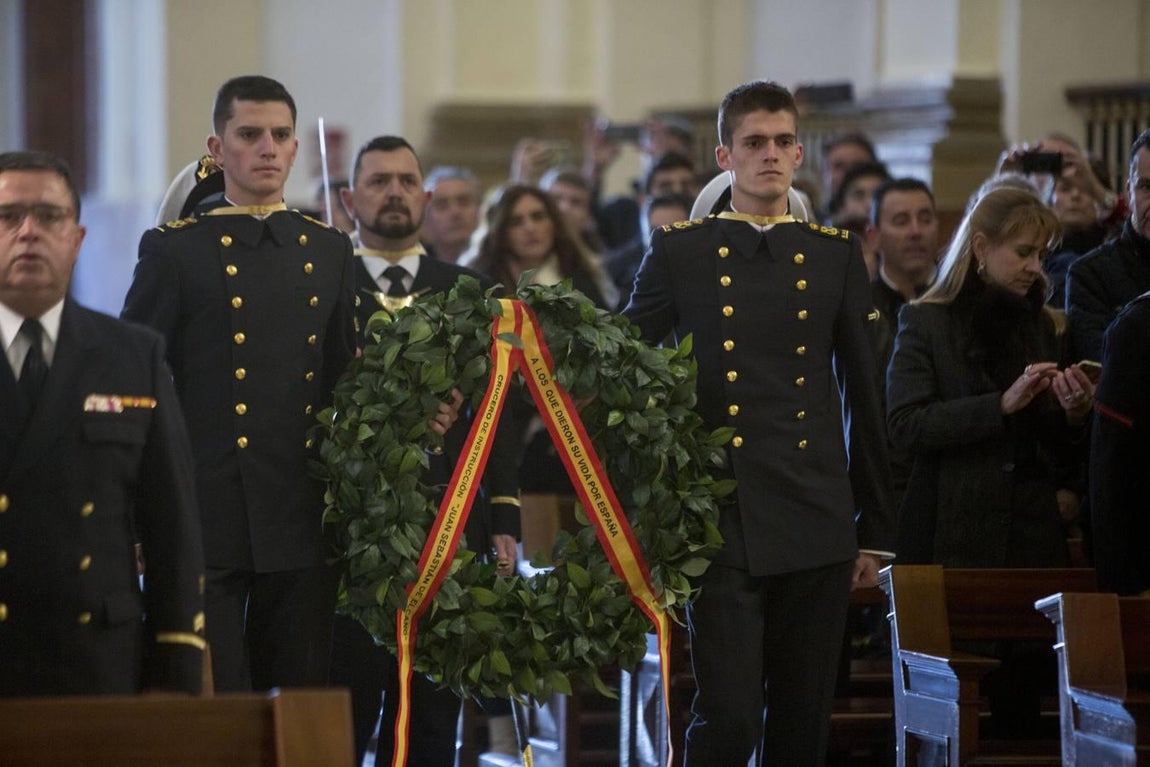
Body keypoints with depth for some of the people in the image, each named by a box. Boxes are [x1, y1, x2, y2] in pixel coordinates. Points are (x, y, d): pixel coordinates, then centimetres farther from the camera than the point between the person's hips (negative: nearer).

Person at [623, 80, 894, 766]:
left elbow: (864, 399, 13)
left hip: (816, 527, 2)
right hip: (721, 525, -2)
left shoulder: (837, 255, 10)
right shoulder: (679, 253, 5)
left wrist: (876, 530, 12)